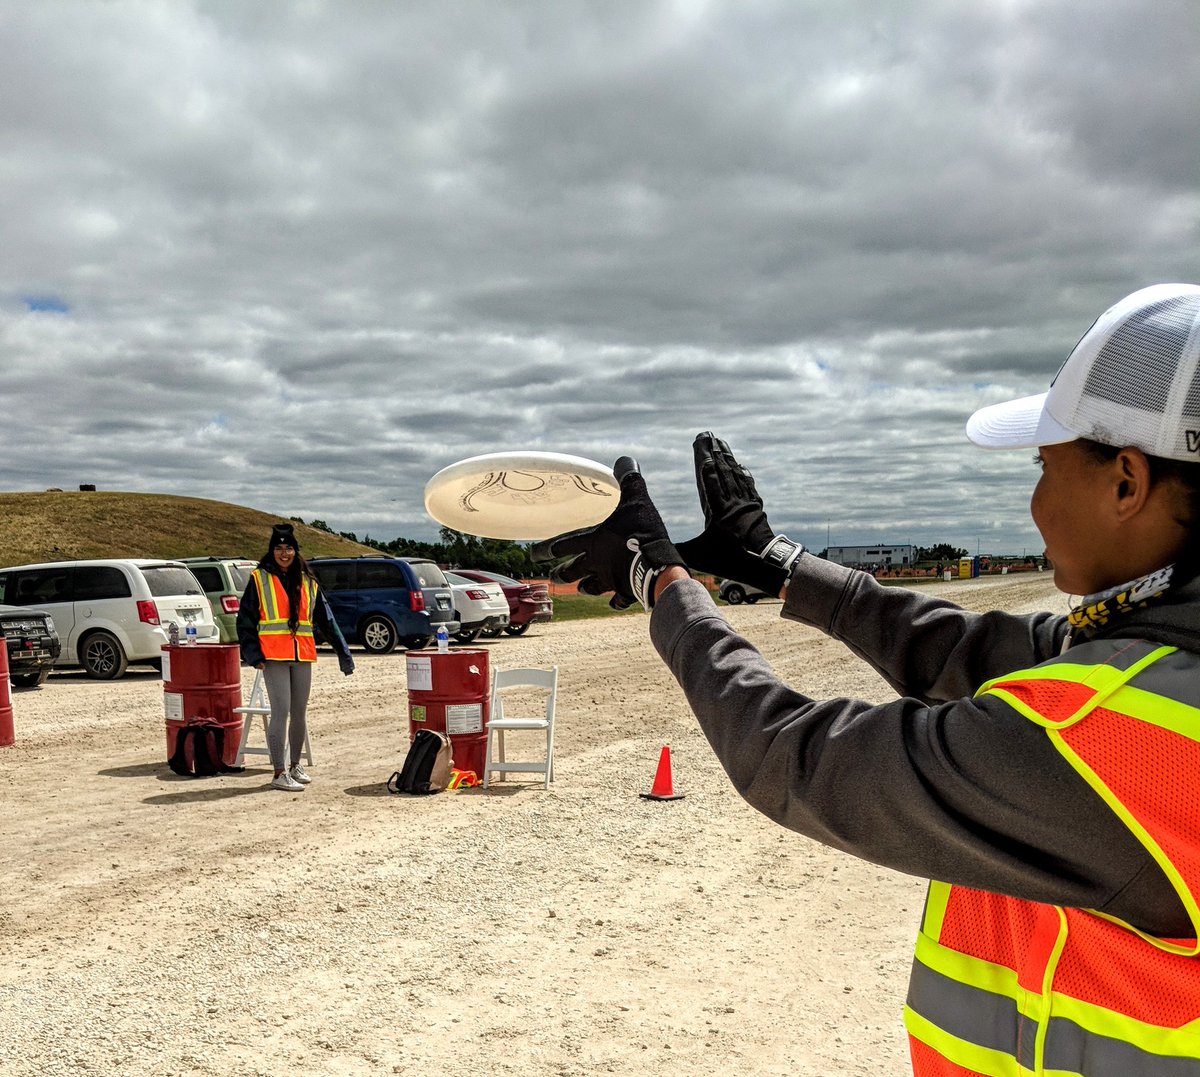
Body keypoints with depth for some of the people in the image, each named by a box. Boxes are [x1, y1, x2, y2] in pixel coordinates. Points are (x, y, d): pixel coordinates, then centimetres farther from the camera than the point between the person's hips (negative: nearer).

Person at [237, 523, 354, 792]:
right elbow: (245, 620, 0)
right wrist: (253, 654, -10)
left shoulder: (308, 583, 14)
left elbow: (326, 620, 16)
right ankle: (279, 773, -2)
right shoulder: (259, 579, 2)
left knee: (299, 713, 12)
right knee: (281, 712, -9)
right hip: (273, 656, -4)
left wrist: (343, 652, 12)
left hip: (303, 656, 5)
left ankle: (295, 765, 28)